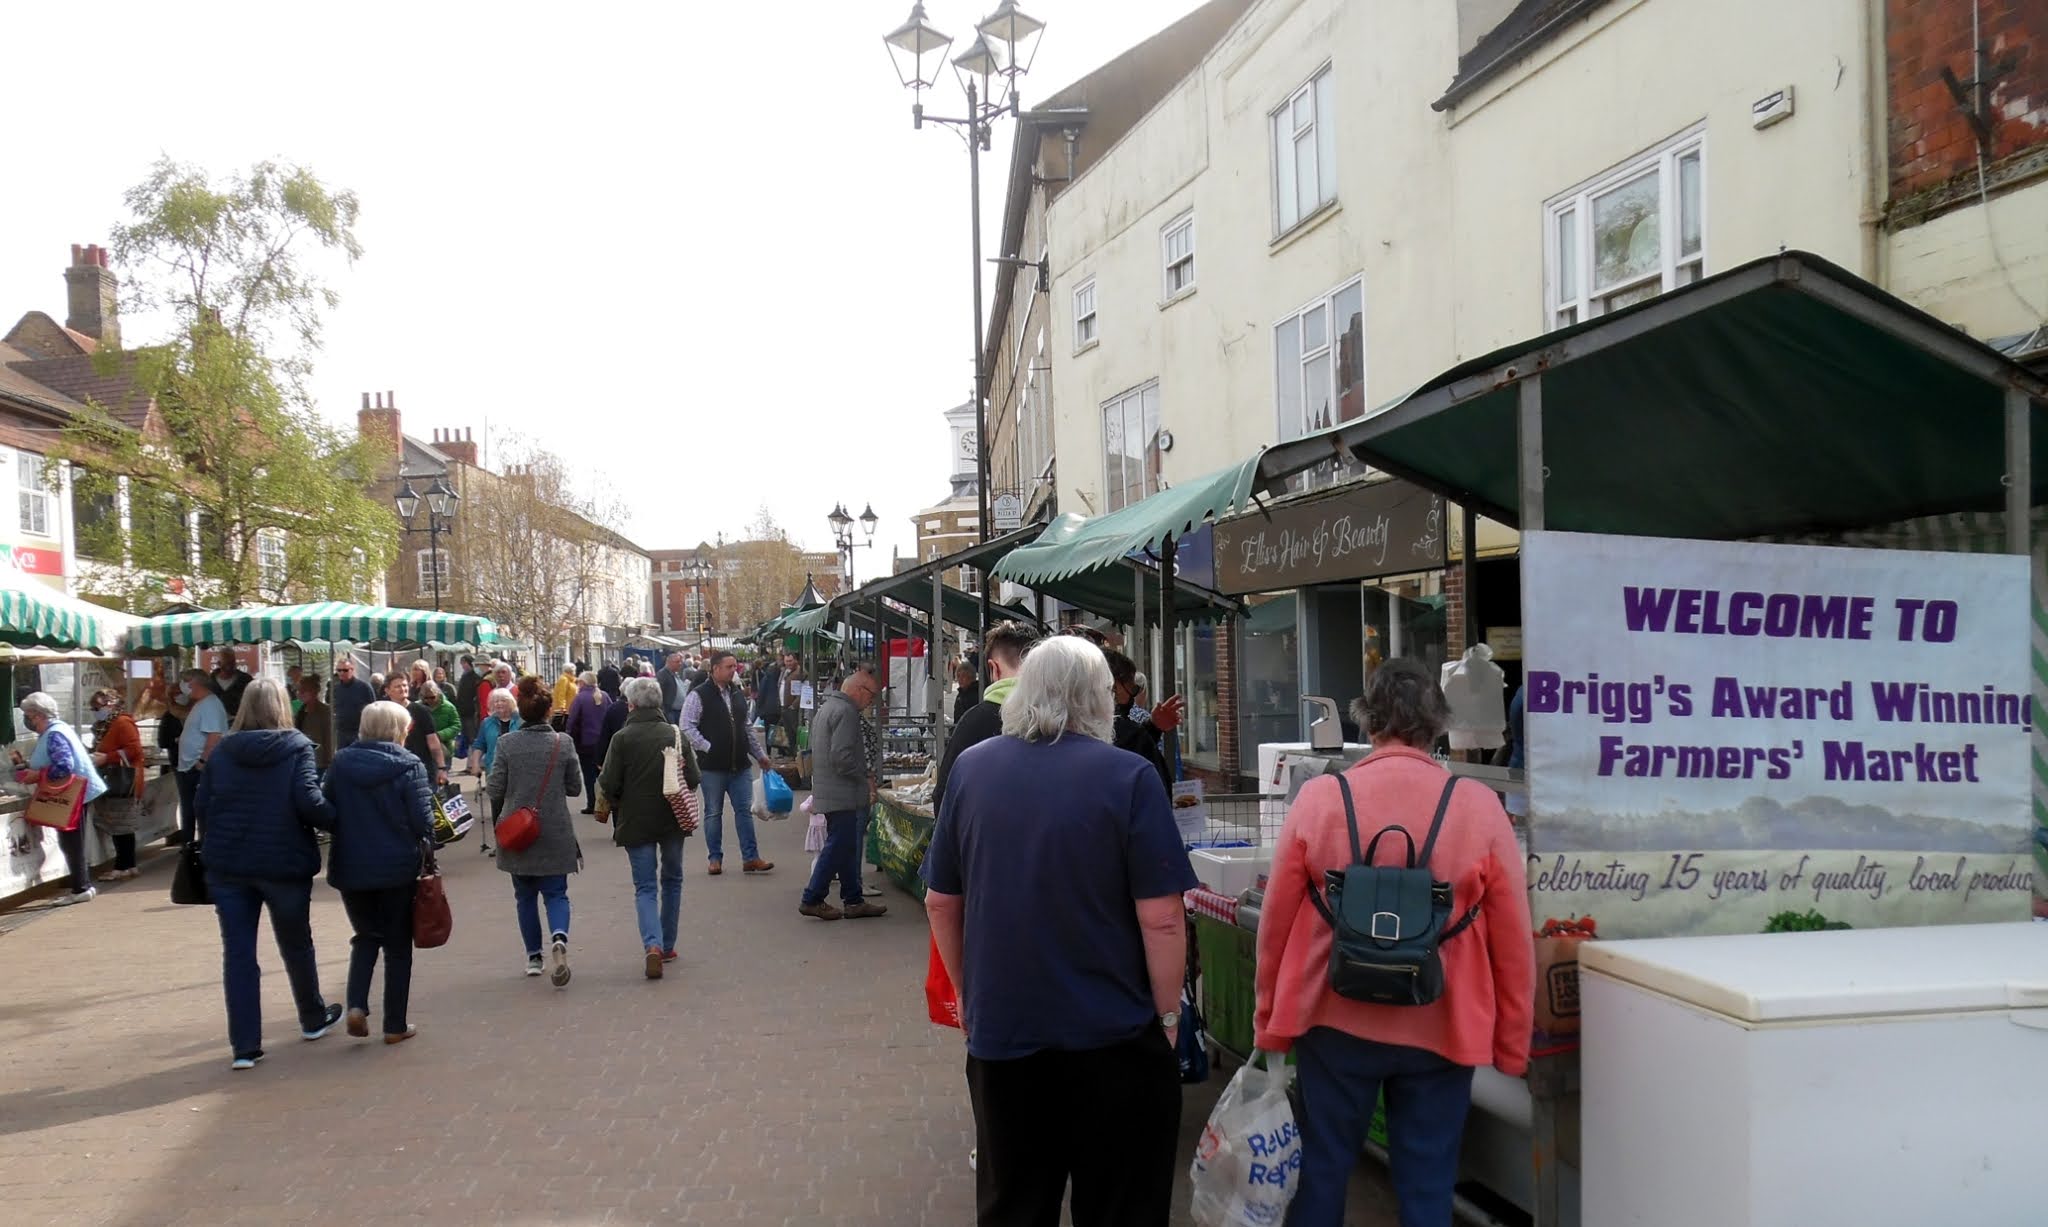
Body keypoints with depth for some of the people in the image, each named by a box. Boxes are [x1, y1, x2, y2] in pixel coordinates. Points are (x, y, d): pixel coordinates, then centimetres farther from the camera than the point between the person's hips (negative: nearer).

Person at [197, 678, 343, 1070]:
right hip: (284, 864, -2)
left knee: (238, 952, 6)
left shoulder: (222, 751, 2)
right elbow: (309, 801, -19)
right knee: (296, 943, 17)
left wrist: (211, 847, 16)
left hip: (228, 865, 2)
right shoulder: (297, 747, -8)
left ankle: (245, 1045, 4)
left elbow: (202, 805, 3)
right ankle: (314, 1018, 35)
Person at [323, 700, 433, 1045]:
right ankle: (395, 1025, 15)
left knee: (366, 936, 23)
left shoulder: (340, 763, -3)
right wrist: (424, 840, 8)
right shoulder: (408, 766, -12)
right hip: (397, 868, -3)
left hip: (350, 867, 3)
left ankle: (356, 1005, 3)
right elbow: (422, 820, -14)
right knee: (397, 945, 11)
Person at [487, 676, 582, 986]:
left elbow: (494, 790, -7)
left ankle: (534, 957, 20)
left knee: (525, 896, 16)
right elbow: (574, 787, 1)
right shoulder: (563, 743, -7)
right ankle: (559, 937, -20)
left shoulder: (507, 743, -9)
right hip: (555, 834, 0)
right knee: (556, 893, 7)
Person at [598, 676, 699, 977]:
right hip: (672, 821, 3)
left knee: (645, 887, 4)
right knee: (672, 881, 19)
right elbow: (694, 779, -2)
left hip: (636, 822, -2)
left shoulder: (622, 738, -11)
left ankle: (652, 944, -17)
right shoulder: (675, 734, -3)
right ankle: (667, 946, 25)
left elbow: (609, 785, -11)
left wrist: (616, 805, 10)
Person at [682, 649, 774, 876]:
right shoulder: (699, 695, -9)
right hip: (712, 766, -5)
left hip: (739, 765, 5)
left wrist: (759, 754, 18)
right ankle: (715, 858, 16)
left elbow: (747, 727, 19)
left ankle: (750, 857, 9)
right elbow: (687, 728, -13)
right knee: (713, 813, 6)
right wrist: (707, 747, -15)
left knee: (744, 810, 5)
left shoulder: (737, 694, 12)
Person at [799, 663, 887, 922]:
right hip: (841, 794, -10)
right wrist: (866, 777, -11)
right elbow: (842, 757, -25)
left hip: (827, 791, 10)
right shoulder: (846, 712, -17)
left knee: (847, 846, 14)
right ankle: (812, 899, 3)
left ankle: (853, 901, 18)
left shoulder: (827, 706, 17)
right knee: (839, 847, -3)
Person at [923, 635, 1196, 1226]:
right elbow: (1161, 918, -15)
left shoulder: (970, 768, -2)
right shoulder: (1128, 777, -14)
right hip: (1111, 1032, -3)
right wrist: (1168, 1012, -1)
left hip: (999, 1028, 4)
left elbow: (941, 902, 5)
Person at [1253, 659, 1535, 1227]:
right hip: (1440, 1030, 0)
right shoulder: (1478, 807, -9)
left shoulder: (1318, 799, -8)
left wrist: (1270, 1023, 12)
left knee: (1322, 1171, 15)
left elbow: (1277, 923, -1)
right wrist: (1511, 1044, 9)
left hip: (1336, 1021, 0)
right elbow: (1513, 941, -4)